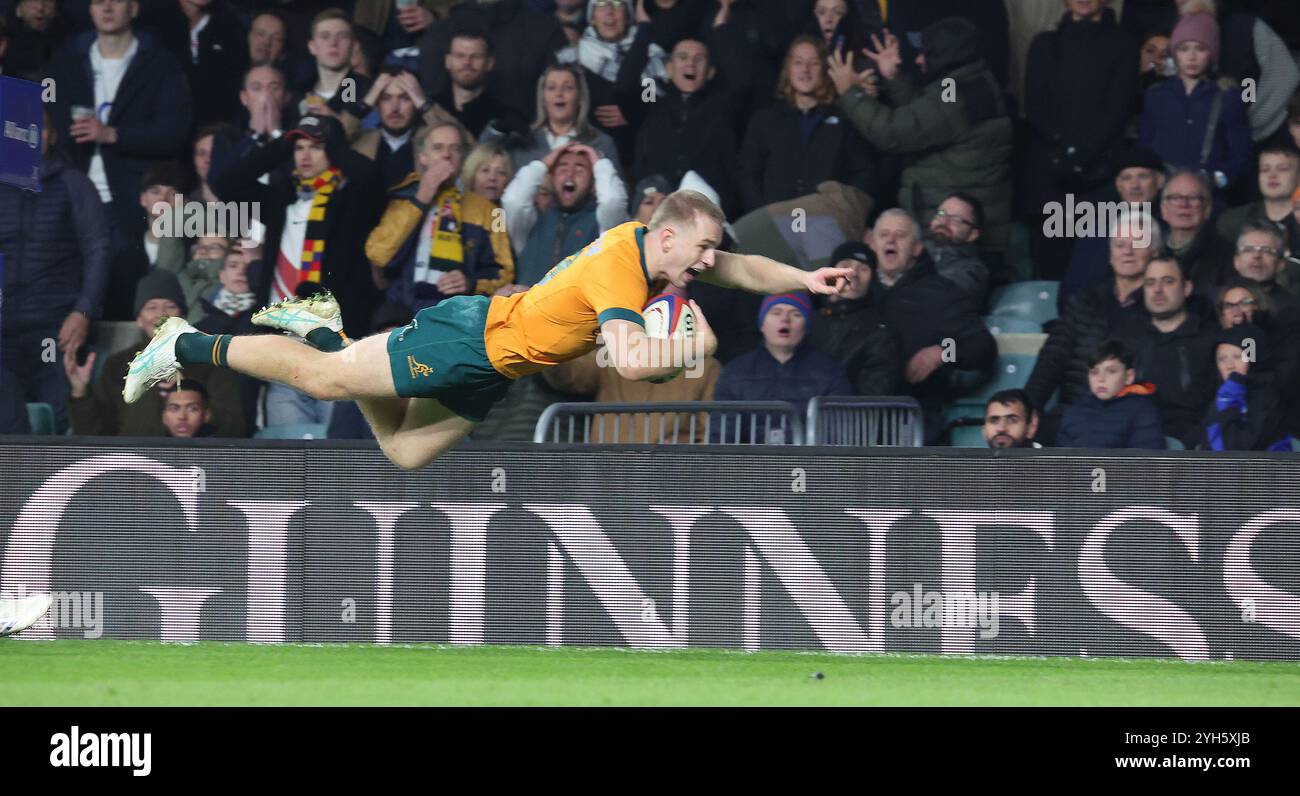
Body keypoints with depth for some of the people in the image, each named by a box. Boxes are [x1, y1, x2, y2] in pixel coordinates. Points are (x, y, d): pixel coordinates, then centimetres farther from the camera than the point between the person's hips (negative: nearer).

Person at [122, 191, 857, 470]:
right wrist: (693, 346, -31)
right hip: (476, 337, -9)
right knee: (322, 380, 0)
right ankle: (188, 347, 14)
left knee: (404, 452, 18)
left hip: (496, 368, 9)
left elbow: (739, 269, 12)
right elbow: (630, 359, -43)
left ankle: (326, 329, 31)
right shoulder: (619, 272, -29)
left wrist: (803, 280, -2)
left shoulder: (645, 245, -2)